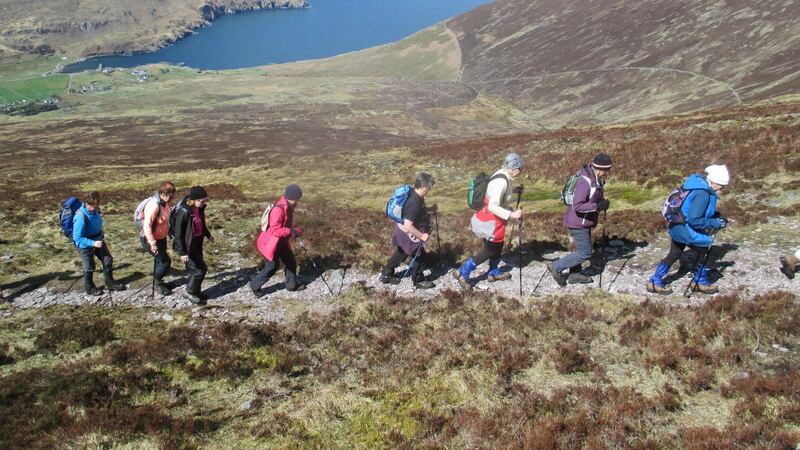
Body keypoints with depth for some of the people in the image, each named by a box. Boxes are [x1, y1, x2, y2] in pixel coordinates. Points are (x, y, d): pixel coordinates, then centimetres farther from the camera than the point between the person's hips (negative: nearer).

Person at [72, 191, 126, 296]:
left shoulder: (95, 210, -12)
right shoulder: (81, 217, -33)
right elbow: (77, 238, -28)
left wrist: (101, 237, 14)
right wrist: (93, 243, -34)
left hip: (98, 240, 7)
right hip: (85, 244, -7)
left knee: (108, 260, 14)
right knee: (89, 267, 11)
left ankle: (110, 283, 33)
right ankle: (90, 288, 34)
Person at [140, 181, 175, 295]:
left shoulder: (164, 203, -2)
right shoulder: (154, 205, -30)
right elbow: (147, 226, -30)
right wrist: (153, 244, -29)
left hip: (161, 238, 9)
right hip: (150, 239, -9)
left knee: (161, 260, 19)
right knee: (165, 261, -5)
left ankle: (158, 281, 38)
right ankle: (158, 283, 15)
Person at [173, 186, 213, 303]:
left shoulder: (199, 209, -2)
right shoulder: (184, 212, -26)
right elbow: (178, 234, -23)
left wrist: (208, 235, 32)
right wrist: (182, 252, -23)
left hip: (196, 244, 8)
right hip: (187, 246, -8)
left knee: (196, 269, 17)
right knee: (200, 269, -3)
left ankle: (195, 291, 35)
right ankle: (189, 292, 17)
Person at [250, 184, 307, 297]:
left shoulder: (289, 207, 1)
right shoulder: (278, 209, -30)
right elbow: (274, 230, -34)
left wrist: (294, 230, 4)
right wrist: (291, 231, -33)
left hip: (282, 242, 9)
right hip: (270, 243, -9)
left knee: (291, 262, 15)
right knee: (271, 268, -1)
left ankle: (292, 284, 33)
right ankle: (255, 285, 20)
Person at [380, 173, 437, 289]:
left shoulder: (412, 193, -6)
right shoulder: (415, 203, -34)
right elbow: (408, 225, -34)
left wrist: (428, 210, 6)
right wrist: (422, 236, -25)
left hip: (402, 231, 9)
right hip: (408, 235, -9)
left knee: (401, 253, 27)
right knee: (421, 257, 9)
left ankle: (386, 275, 40)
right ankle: (419, 281, 28)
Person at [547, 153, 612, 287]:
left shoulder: (596, 178, 1)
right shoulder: (585, 182, -29)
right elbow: (577, 206, -32)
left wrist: (601, 202, 6)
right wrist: (597, 206, -31)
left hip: (584, 221, 10)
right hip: (578, 222, -10)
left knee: (581, 249, 20)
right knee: (585, 253, -2)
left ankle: (574, 275, 34)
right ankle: (556, 266, 7)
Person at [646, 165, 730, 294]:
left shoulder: (700, 183, 3)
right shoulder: (703, 194, -26)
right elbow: (694, 220, -28)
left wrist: (715, 216, 7)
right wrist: (715, 223, -20)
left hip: (677, 227, 10)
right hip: (686, 230, -10)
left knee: (674, 255, 21)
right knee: (707, 252, 5)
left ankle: (655, 282, 27)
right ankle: (701, 282, 21)